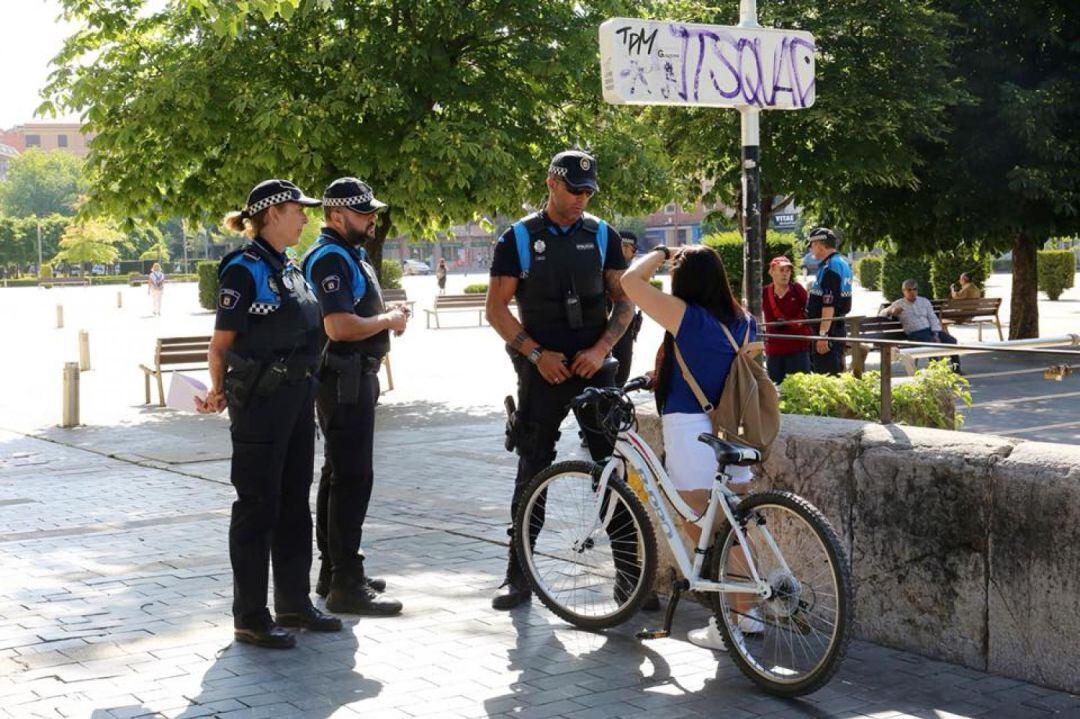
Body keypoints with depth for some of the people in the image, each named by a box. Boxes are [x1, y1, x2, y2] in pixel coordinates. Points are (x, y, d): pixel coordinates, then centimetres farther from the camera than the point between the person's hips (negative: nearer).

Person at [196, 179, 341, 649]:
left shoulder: (290, 270, 13)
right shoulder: (244, 270, -12)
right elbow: (221, 343, -10)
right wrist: (218, 393, -6)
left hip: (297, 398, 8)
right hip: (259, 401, -8)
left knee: (294, 504, 14)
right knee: (258, 506, -1)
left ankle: (294, 603, 25)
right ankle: (250, 618, 7)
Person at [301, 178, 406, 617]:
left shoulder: (349, 255, 18)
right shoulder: (330, 258, -16)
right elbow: (339, 326, -27)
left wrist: (387, 316, 11)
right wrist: (388, 321, -13)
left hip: (354, 378, 11)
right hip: (344, 379, -11)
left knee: (339, 475, 16)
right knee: (352, 478, -11)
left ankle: (333, 571, 25)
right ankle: (346, 585, -9)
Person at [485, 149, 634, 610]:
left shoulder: (603, 236, 7)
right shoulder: (518, 239, 0)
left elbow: (624, 301, 8)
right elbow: (496, 309, -1)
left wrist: (601, 348, -8)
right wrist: (537, 354, -11)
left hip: (594, 365, 2)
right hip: (543, 369, -2)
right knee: (533, 471, 1)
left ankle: (630, 571, 6)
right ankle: (519, 575, 8)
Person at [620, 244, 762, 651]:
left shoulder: (686, 316, -12)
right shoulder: (744, 322, 7)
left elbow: (631, 280, -13)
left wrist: (659, 253, 5)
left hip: (690, 430, -6)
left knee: (701, 532, 4)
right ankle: (746, 613, 26)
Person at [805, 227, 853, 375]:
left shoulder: (830, 267, -17)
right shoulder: (843, 263, 15)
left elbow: (828, 305, -23)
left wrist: (823, 335, -24)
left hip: (828, 329, -11)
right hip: (840, 327, 11)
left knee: (826, 378, -10)